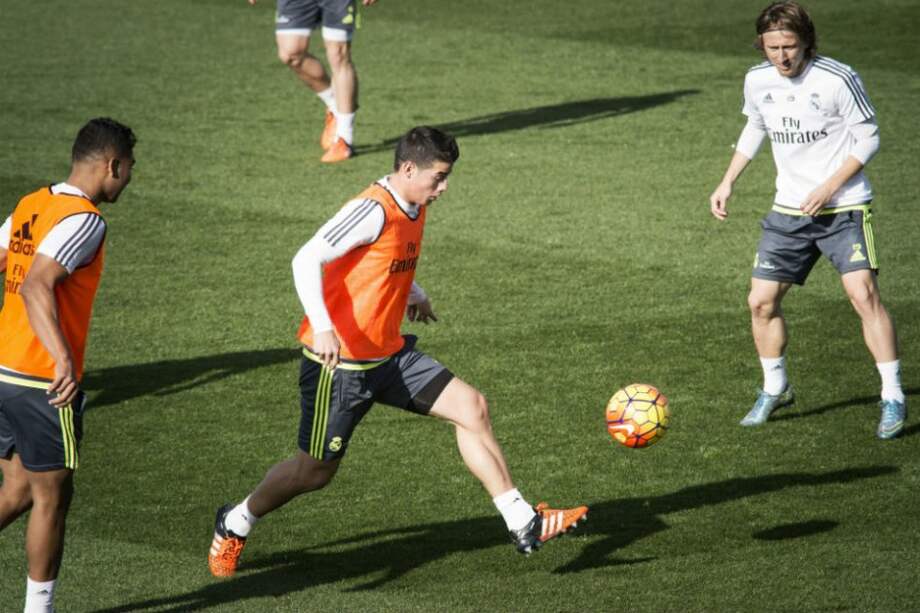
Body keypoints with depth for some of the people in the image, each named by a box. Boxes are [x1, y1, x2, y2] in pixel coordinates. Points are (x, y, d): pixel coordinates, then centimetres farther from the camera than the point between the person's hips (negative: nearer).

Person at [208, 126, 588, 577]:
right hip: (339, 362, -8)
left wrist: (413, 294, 34)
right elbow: (306, 260, -28)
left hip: (390, 355, 8)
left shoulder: (413, 210, 6)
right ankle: (234, 525, 29)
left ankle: (523, 523, -4)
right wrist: (322, 328, -38)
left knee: (471, 406, -5)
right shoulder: (373, 211, -21)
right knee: (316, 471, 3)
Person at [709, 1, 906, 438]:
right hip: (789, 210, 5)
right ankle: (774, 390, 27)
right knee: (761, 301, 4)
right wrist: (727, 183, 13)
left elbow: (867, 139, -9)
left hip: (843, 207, -5)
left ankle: (892, 398, -11)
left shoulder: (838, 79, -17)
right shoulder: (757, 81, -1)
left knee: (863, 294, -19)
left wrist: (830, 187, -18)